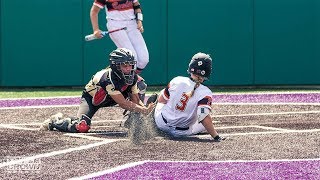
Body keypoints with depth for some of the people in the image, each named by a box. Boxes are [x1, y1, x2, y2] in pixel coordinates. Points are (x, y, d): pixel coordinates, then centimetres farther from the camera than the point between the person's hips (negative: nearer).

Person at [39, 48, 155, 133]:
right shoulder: (108, 78, -36)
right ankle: (55, 122, -1)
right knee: (82, 127, -25)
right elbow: (123, 103, -38)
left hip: (108, 99, 9)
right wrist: (143, 110, -44)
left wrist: (144, 108, -29)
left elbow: (135, 100, -9)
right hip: (91, 98, -9)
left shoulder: (132, 77, -14)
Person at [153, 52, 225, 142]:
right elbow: (204, 117, -34)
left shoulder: (177, 81, -14)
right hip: (180, 133, -2)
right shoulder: (205, 93, -24)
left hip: (161, 123, 2)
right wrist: (216, 137, -31)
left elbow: (161, 100, 0)